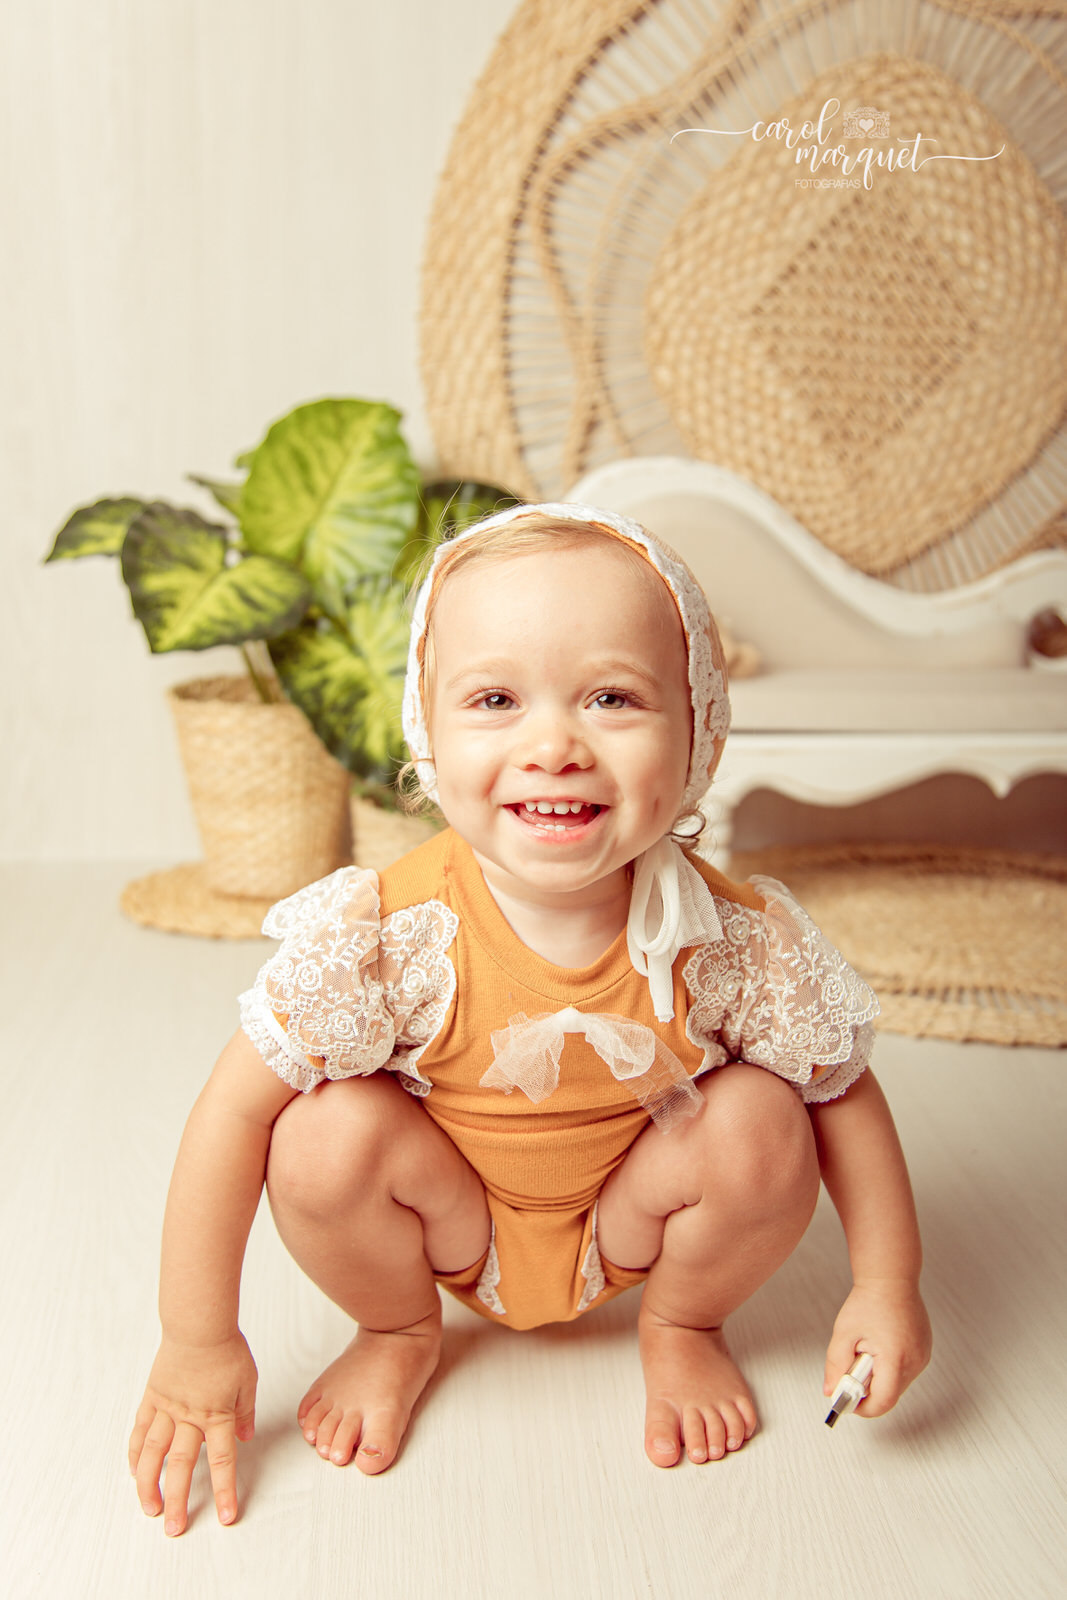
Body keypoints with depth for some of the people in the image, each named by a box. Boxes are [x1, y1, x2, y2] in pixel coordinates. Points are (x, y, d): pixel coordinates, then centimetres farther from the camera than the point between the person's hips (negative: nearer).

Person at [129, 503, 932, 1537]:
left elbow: (842, 1092, -10)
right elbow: (236, 1108, -23)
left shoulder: (735, 942, -28)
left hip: (629, 1217, 1)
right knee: (329, 1130, -27)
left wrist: (886, 1284, -11)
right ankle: (398, 1334, 7)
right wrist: (197, 1339, -19)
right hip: (454, 1221, 0)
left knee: (759, 1121, -24)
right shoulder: (386, 934, -31)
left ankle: (682, 1328, 9)